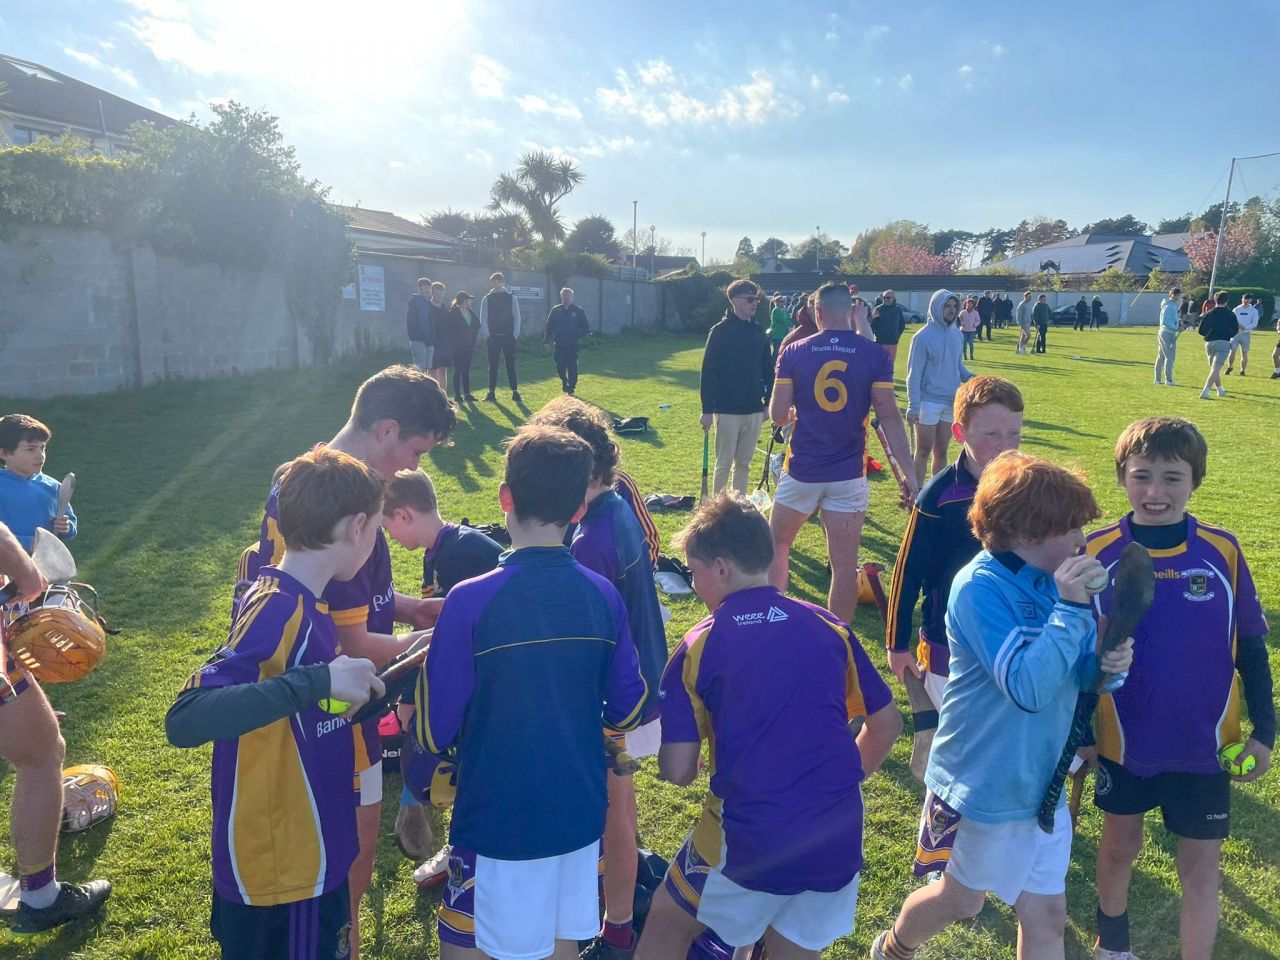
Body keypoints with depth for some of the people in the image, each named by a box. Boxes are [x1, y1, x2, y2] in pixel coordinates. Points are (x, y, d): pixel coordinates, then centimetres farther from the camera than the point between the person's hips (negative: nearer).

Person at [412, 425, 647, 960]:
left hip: (498, 824, -4)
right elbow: (627, 713, 2)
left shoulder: (471, 601, -20)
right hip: (581, 816, 5)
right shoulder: (604, 596, -7)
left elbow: (434, 731, -13)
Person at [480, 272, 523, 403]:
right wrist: (486, 336, -5)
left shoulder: (512, 298, 3)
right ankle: (491, 392, 6)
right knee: (493, 366, 3)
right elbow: (483, 319, 3)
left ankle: (515, 392, 2)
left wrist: (515, 335, -6)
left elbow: (517, 317, 2)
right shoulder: (487, 299, 5)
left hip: (508, 337, -1)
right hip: (493, 337, 1)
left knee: (511, 365, -1)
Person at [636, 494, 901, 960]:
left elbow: (677, 772, -8)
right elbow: (887, 722, 11)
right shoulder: (830, 628, 2)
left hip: (749, 840, -3)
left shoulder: (698, 647, -7)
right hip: (838, 839, 4)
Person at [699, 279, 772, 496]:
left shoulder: (759, 332, 8)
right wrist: (707, 410, -12)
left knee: (744, 463, 11)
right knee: (724, 463, 2)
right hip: (727, 410, -5)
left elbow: (767, 370, 14)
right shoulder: (720, 331, -7)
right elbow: (708, 372, -9)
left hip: (754, 410, 5)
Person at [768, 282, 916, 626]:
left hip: (801, 471, 1)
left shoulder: (794, 353, -2)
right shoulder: (875, 355, -3)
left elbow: (778, 415, -3)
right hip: (848, 475, 0)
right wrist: (906, 471, -6)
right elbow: (889, 416, -8)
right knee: (844, 565, 5)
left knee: (776, 546, 20)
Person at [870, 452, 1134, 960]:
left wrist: (1109, 663, -16)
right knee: (962, 898, 16)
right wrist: (1071, 608, -33)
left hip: (1041, 782, 6)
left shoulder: (1053, 580, -3)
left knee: (1045, 914, 13)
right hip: (982, 783, -6)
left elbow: (1078, 670, 6)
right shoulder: (981, 587, -24)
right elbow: (1028, 688, -32)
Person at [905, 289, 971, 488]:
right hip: (928, 402, -6)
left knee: (941, 451, 14)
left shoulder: (957, 335, 7)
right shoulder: (923, 337, -12)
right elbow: (914, 374, -12)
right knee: (924, 451, 1)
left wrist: (970, 378, -5)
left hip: (952, 402, 6)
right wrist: (913, 406, -16)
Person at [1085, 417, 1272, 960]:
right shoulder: (1096, 552, -13)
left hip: (1204, 746, 0)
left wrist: (1263, 731, 3)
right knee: (1120, 845, 20)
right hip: (1123, 741, 1)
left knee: (1201, 869, 9)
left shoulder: (1222, 551, -10)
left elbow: (1250, 646, 1)